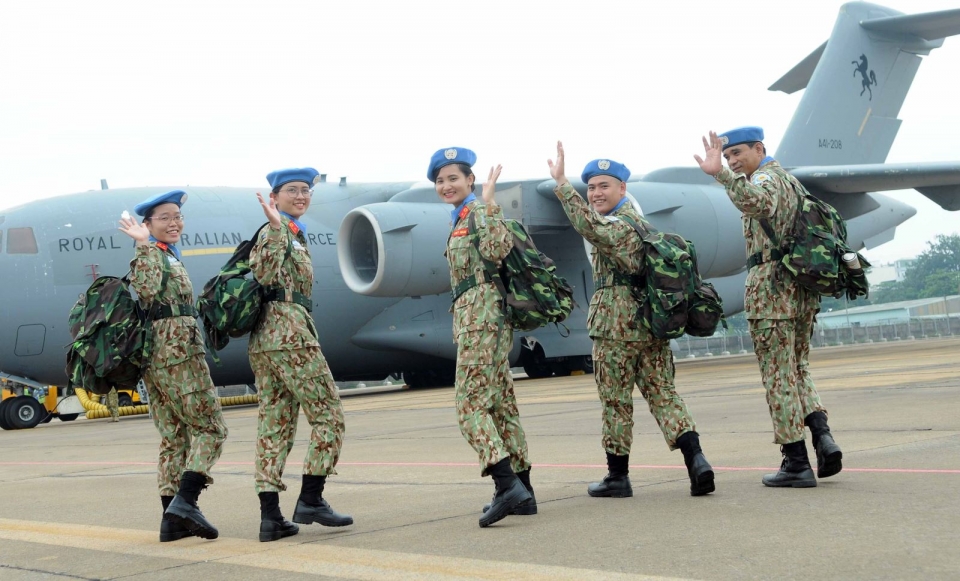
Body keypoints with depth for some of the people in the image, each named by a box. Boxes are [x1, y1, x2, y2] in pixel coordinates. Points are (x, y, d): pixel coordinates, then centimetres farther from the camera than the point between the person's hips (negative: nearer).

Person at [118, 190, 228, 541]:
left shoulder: (170, 257, 19)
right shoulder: (151, 255, -8)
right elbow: (147, 291, -29)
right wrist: (145, 246, -27)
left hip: (158, 358, 9)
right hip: (177, 353, -9)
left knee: (174, 436, 9)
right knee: (210, 429, -6)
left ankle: (172, 519, 10)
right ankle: (185, 500, -15)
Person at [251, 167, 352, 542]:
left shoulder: (294, 232, 22)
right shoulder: (277, 229, -5)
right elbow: (264, 273, -22)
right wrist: (276, 229, -29)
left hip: (264, 337, 9)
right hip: (289, 331, -9)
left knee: (274, 424, 5)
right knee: (328, 415, -3)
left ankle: (270, 515, 4)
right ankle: (310, 500, -2)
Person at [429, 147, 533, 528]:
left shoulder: (477, 211, -6)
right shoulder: (459, 219, 21)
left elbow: (497, 249, -24)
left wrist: (489, 203, -25)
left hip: (482, 311, -10)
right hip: (470, 314, 10)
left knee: (470, 404, -15)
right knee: (501, 402, 8)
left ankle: (507, 483, -22)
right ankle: (522, 490, 12)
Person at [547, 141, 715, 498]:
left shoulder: (617, 224, -11)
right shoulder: (639, 222, 21)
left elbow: (589, 226, -32)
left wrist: (561, 183, -34)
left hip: (616, 324, -9)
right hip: (652, 323, 9)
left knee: (616, 401, 2)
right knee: (663, 393, 5)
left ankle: (618, 476, 10)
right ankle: (696, 459, -10)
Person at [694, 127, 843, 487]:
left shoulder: (766, 177, -9)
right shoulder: (787, 179, 21)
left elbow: (759, 201, -33)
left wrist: (720, 174, -45)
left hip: (771, 286, -9)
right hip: (803, 288, 9)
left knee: (778, 377, -4)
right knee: (797, 369, 17)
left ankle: (797, 463, -2)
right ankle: (822, 434, -3)